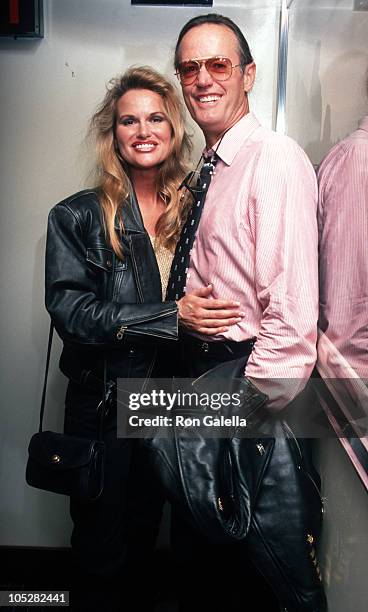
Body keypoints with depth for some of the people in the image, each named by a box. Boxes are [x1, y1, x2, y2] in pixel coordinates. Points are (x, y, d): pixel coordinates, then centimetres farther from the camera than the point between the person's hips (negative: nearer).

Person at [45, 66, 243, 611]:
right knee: (101, 550, 15)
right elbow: (70, 312, -17)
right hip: (104, 405, -2)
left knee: (146, 536, 22)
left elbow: (209, 303, 11)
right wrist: (172, 318, -24)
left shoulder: (192, 212, 2)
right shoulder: (77, 217, -7)